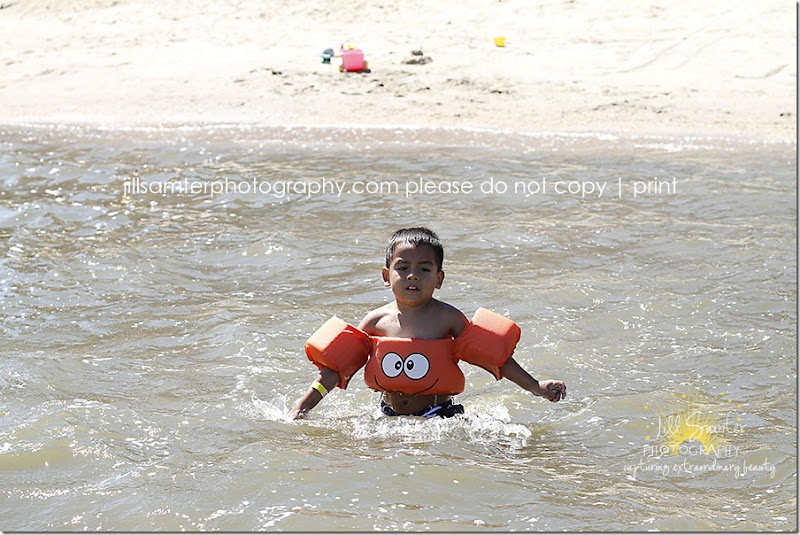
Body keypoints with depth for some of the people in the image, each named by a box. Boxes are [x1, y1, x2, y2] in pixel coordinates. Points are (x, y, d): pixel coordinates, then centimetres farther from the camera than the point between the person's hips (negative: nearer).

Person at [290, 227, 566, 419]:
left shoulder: (446, 318, -5)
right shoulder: (376, 322, 1)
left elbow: (493, 354, -2)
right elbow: (336, 366, 5)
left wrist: (536, 387, -5)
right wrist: (302, 408, 1)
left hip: (439, 416, -4)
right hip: (389, 416, 4)